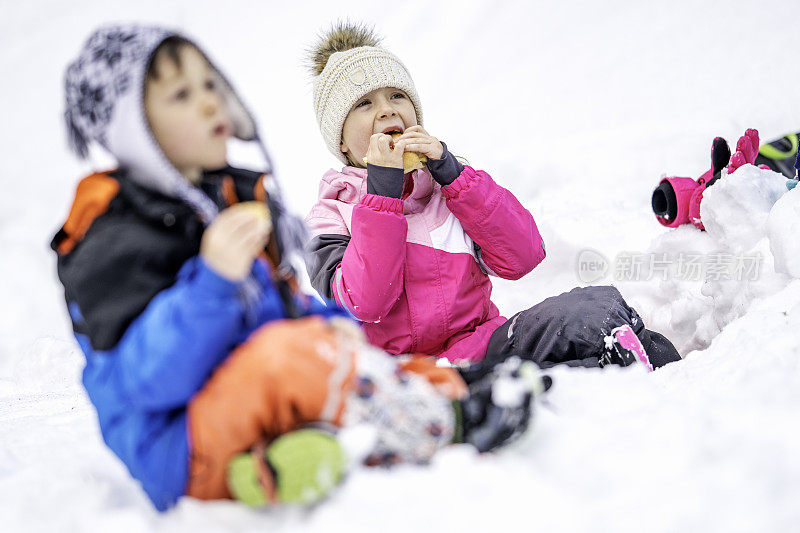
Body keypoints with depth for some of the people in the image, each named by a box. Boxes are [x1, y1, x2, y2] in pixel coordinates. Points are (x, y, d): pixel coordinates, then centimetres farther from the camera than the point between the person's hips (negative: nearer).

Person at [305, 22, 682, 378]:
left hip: (483, 347, 3)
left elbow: (520, 258, -2)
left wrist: (451, 173, -7)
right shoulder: (331, 218, 6)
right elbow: (364, 304, -15)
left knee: (600, 307, -30)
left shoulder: (449, 181, 16)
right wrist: (382, 193, -14)